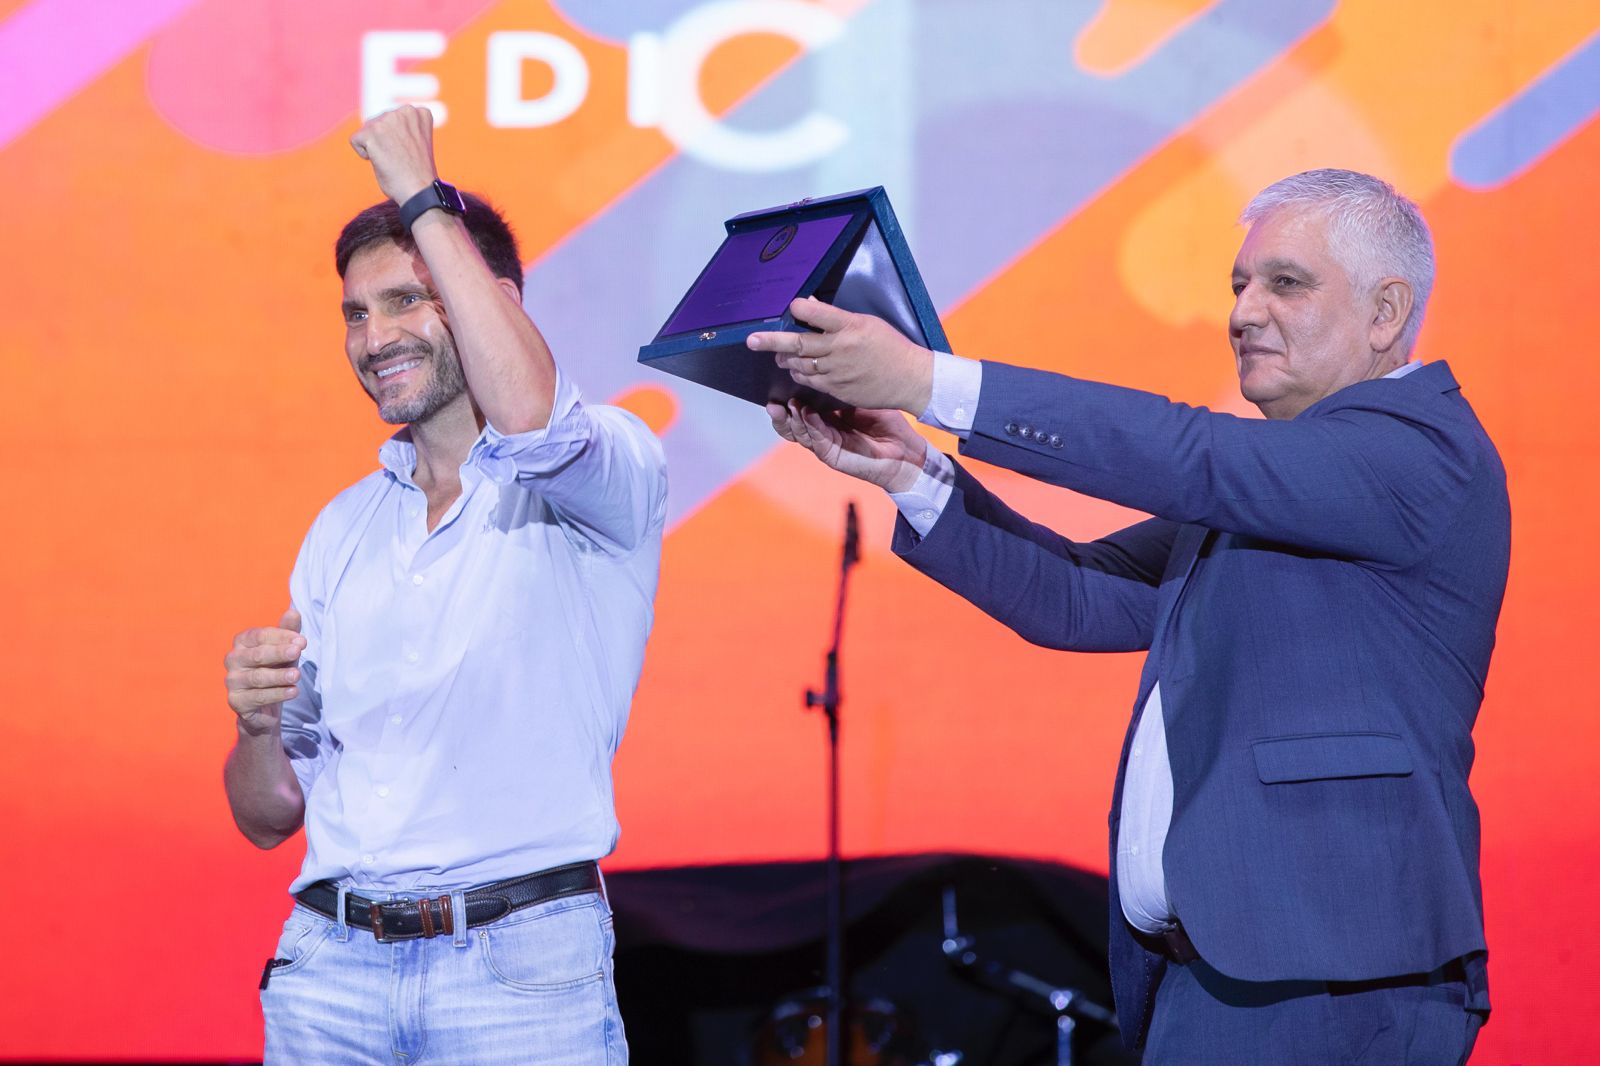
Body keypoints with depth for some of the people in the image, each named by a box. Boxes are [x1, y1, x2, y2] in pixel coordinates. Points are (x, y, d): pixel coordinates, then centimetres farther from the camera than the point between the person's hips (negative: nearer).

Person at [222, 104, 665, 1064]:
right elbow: (269, 816, 17)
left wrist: (426, 199, -14)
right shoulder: (344, 529, 15)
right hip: (332, 965, 5)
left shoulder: (608, 468, 0)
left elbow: (527, 415, -27)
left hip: (521, 962, -4)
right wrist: (260, 723, -7)